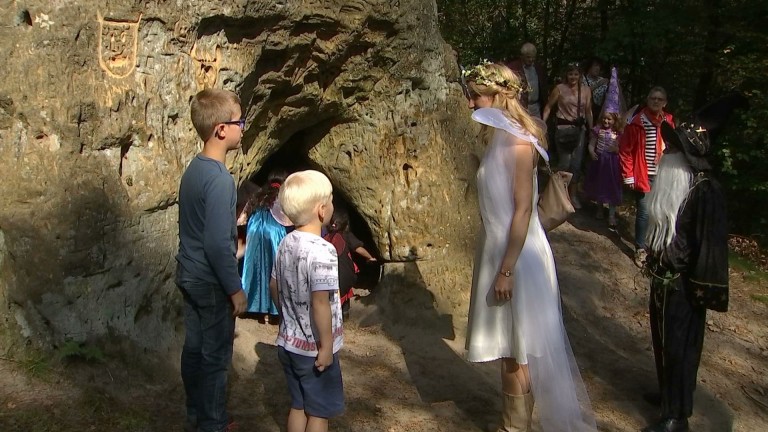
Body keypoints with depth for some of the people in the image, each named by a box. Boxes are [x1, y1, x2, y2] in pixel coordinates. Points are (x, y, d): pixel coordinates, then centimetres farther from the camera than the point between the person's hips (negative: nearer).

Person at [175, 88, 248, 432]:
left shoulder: (193, 169, 5)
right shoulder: (220, 179, -23)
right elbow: (217, 244, -25)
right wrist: (235, 289, -17)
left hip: (189, 274, 9)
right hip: (211, 282, -9)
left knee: (194, 348, 17)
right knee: (215, 357, 4)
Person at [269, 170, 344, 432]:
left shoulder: (286, 243, 1)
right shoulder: (322, 251, -24)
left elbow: (274, 287, 12)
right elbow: (320, 303, -27)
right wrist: (327, 346, -19)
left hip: (288, 344, 7)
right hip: (314, 349, -7)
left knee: (298, 406, 20)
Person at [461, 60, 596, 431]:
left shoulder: (518, 142, -18)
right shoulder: (499, 137, 7)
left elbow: (523, 209, -21)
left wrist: (506, 270, -20)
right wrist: (497, 264, 16)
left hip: (517, 255, -9)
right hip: (499, 248, 9)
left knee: (517, 351, 5)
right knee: (508, 347, 17)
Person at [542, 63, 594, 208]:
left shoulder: (586, 90, 6)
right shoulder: (559, 89, -2)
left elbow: (588, 111, 12)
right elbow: (548, 107, 2)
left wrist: (592, 129, 11)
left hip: (580, 128, 3)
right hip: (563, 127, -3)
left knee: (576, 163, 6)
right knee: (565, 162, -7)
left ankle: (573, 195, 20)